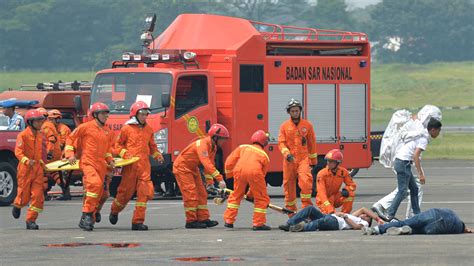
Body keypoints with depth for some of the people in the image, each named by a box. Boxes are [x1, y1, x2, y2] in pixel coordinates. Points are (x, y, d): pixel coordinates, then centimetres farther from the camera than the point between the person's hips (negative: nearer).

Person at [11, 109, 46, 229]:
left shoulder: (40, 136, 11)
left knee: (37, 196, -4)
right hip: (25, 169, -5)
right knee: (24, 196, 2)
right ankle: (17, 206, 37)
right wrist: (27, 161, -34)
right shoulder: (23, 135, -11)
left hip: (37, 169, 5)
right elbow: (18, 152, -20)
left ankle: (31, 220, 2)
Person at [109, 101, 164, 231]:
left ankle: (138, 221, -5)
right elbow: (118, 145, 6)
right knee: (126, 192, 3)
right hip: (130, 165, -4)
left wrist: (157, 155, 6)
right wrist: (125, 154, -11)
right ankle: (114, 211, 32)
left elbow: (152, 146, 24)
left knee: (144, 193, -7)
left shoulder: (148, 129, 14)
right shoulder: (127, 129, 1)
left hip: (144, 166, 4)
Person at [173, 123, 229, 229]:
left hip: (193, 168, 10)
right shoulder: (203, 145, -31)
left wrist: (210, 182, 3)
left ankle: (203, 219, 7)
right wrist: (220, 179, -44)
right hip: (182, 167, -10)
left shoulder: (213, 147, 0)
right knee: (191, 194, -12)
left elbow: (210, 164, 8)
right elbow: (206, 164, -40)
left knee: (202, 194, 5)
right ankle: (191, 221, -8)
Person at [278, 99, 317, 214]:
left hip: (303, 158, -1)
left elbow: (312, 143, 13)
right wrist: (287, 154, -20)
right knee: (289, 184, 4)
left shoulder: (307, 125, 6)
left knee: (306, 180, -23)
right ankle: (291, 209, 16)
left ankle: (306, 204, -12)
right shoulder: (284, 126, 4)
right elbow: (281, 142, -1)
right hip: (289, 160, 1)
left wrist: (313, 160, 16)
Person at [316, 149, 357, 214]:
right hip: (324, 201, -4)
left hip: (335, 198, 4)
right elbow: (321, 193, -27)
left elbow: (352, 185, 2)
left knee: (350, 194, -21)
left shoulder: (343, 172, -9)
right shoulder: (322, 174, -21)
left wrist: (346, 190, -26)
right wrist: (330, 210, -39)